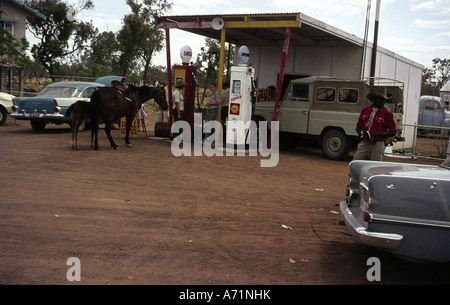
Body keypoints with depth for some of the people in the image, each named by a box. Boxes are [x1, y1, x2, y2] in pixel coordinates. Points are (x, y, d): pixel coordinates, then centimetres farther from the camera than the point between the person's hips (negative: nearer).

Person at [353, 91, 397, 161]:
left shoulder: (387, 113, -1)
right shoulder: (365, 110, 11)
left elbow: (393, 132, -4)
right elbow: (358, 126, 19)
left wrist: (375, 134, -14)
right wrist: (361, 133, -4)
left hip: (377, 145, -3)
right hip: (364, 143, 4)